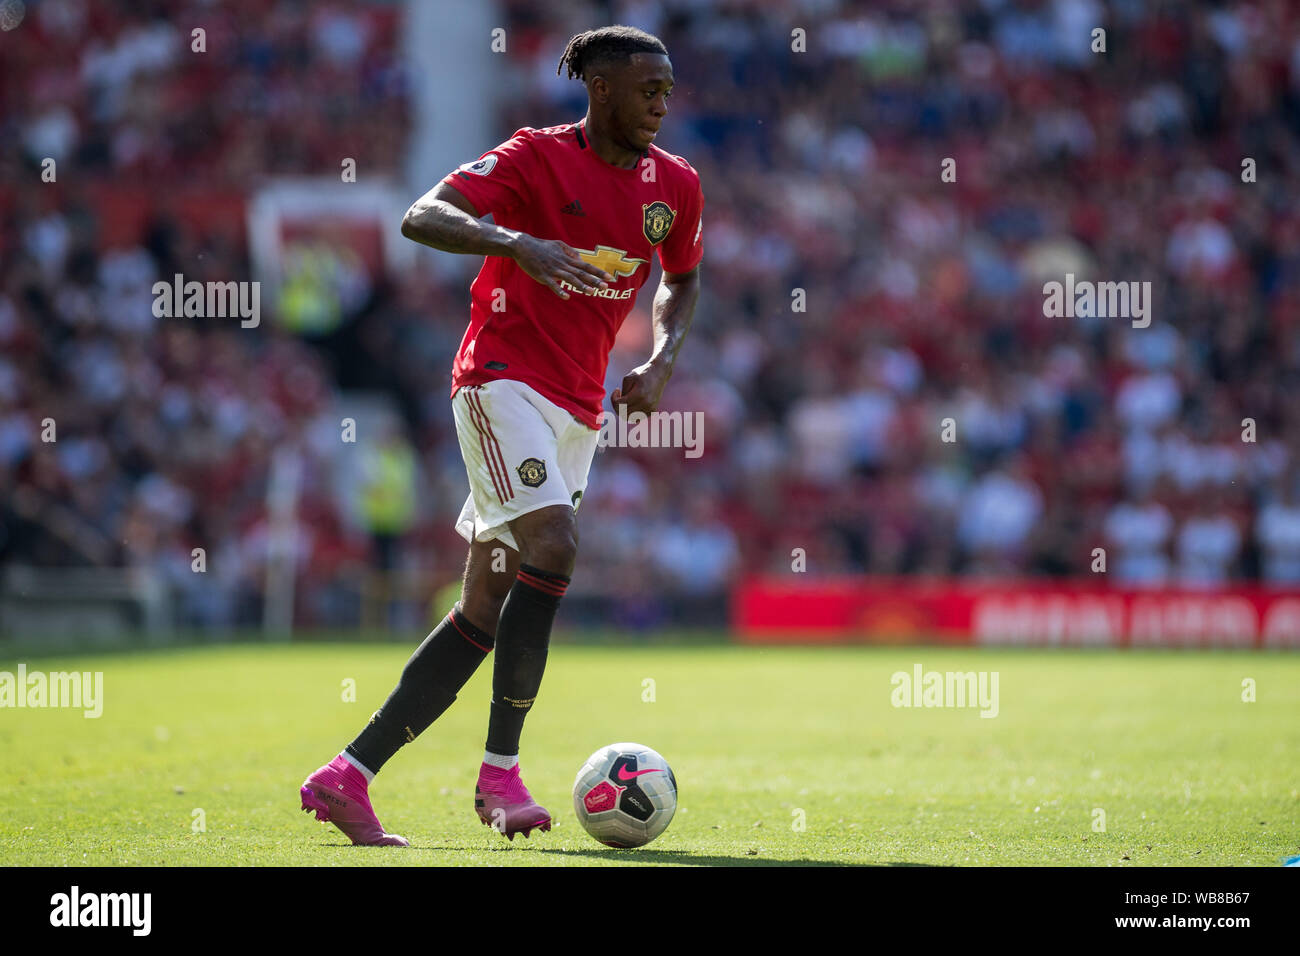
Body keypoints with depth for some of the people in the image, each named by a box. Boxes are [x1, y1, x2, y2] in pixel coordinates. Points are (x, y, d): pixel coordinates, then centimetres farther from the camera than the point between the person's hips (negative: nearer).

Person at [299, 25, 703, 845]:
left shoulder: (676, 185, 7)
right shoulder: (537, 157, -10)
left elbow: (683, 280, 25)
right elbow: (421, 218, -20)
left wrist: (662, 362, 6)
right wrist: (515, 242, -37)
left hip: (578, 408, 7)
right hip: (503, 380, -6)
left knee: (486, 612, 3)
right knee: (554, 546, -26)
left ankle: (347, 778, 8)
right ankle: (500, 773, -17)